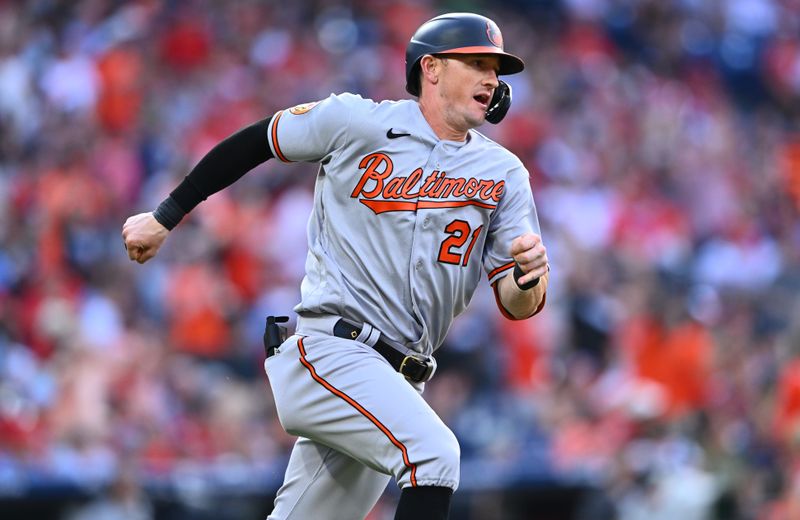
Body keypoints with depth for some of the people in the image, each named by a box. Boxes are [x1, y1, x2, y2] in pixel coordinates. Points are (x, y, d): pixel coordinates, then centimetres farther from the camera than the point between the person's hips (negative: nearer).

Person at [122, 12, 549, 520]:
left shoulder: (504, 174, 8)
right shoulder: (357, 122, -2)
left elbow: (517, 306, 2)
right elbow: (252, 142, 12)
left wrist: (531, 274, -22)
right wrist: (164, 218, 15)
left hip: (395, 381, 5)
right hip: (327, 349, -5)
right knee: (434, 452, -28)